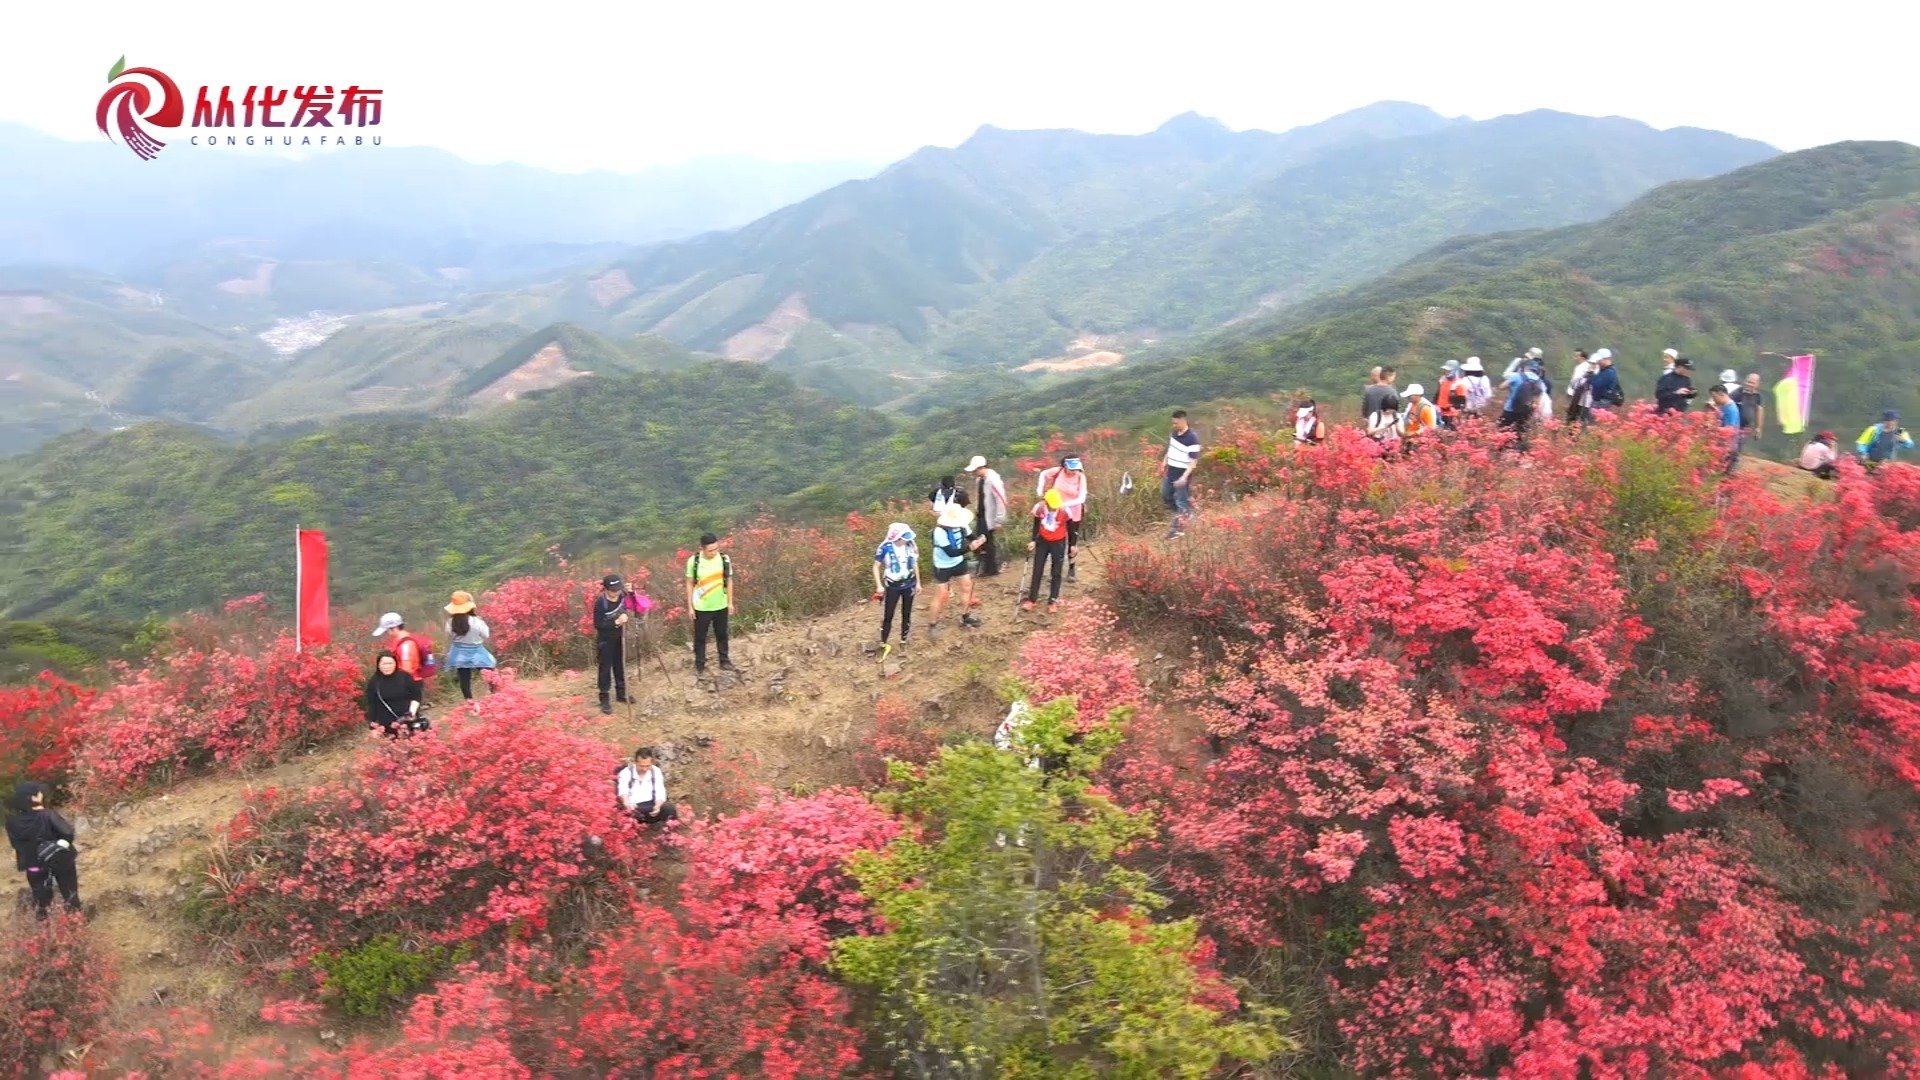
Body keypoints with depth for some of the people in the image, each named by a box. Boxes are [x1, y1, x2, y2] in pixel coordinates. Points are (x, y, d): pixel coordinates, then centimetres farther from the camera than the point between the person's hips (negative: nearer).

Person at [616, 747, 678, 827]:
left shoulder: (656, 771, 3)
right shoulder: (625, 773, -9)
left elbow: (660, 793, -6)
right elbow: (623, 792, -28)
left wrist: (658, 806, -30)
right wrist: (627, 802, -54)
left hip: (651, 805, 2)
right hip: (633, 807, -2)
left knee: (670, 808, -25)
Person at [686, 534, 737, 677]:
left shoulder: (724, 559, -9)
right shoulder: (694, 561, -14)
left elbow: (728, 581, 3)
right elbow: (690, 584, -4)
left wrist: (730, 602, 4)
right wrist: (690, 606, -3)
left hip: (721, 605, 2)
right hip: (701, 607, -2)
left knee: (722, 635, 16)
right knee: (700, 637, 9)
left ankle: (724, 661, 31)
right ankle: (699, 665, 22)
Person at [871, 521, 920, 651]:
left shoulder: (910, 545, -9)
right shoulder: (885, 548, -21)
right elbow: (876, 566, -9)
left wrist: (918, 582, 10)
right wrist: (879, 585, -14)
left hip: (909, 584, 3)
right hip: (892, 586, -3)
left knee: (906, 614, 12)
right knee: (888, 615, 0)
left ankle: (903, 640, 25)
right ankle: (883, 643, 9)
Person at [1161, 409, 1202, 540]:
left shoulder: (1192, 439, -25)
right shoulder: (1175, 433, -1)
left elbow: (1194, 461, -23)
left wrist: (1184, 477, -30)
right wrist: (1164, 463, 18)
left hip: (1182, 474, -9)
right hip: (1170, 472, 9)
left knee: (1181, 501, 4)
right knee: (1165, 496, 22)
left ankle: (1178, 529, 15)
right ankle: (1185, 514, 43)